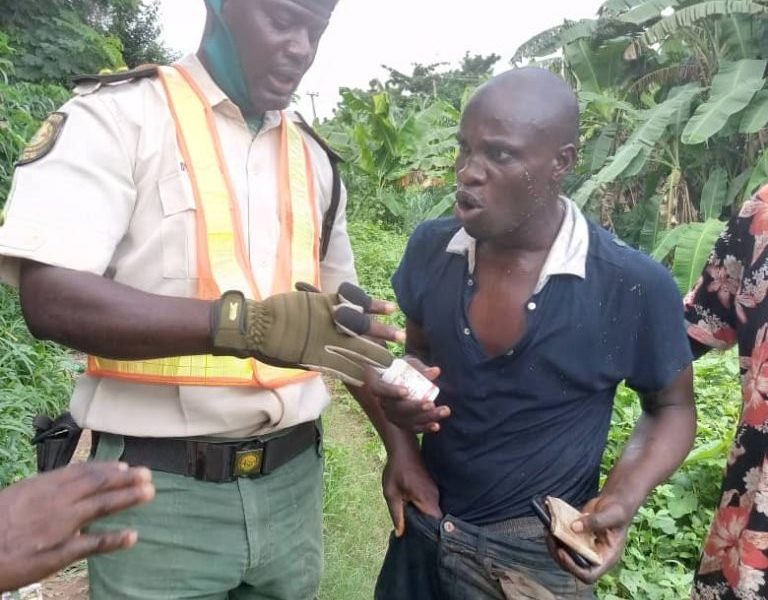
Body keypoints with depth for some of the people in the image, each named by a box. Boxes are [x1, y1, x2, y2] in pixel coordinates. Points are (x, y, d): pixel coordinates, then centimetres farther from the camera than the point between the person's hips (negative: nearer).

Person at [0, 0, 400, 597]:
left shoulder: (313, 158, 10)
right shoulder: (120, 113, -7)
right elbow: (49, 297, -19)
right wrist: (245, 323, -30)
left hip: (293, 478, 5)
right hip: (162, 488, -5)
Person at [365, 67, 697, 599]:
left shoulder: (633, 288, -19)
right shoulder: (430, 248, -9)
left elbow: (672, 406, -3)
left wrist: (624, 498, -19)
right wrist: (399, 396, -13)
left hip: (539, 555, -3)